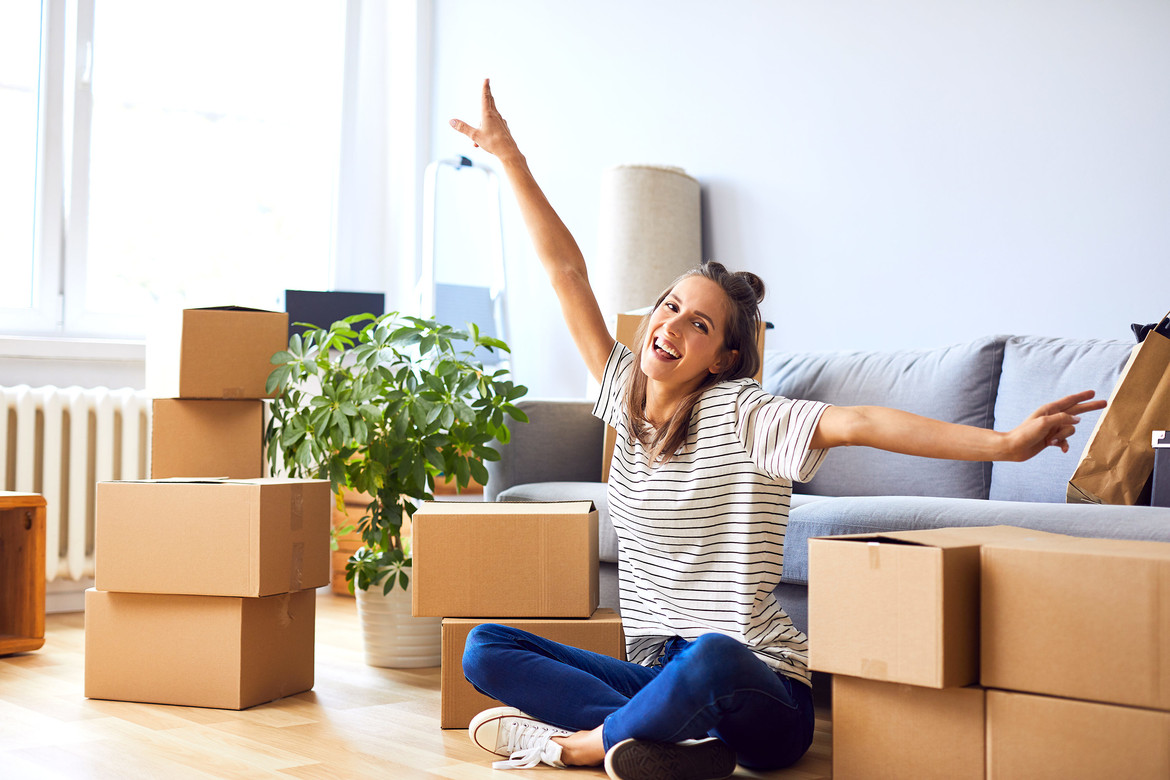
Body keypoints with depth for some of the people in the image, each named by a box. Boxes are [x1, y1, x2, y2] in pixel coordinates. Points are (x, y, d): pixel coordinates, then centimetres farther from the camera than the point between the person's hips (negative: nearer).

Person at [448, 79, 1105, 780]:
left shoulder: (736, 414, -11)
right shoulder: (628, 395, 5)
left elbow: (857, 423, -24)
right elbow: (567, 270, 6)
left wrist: (1005, 443, -35)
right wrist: (508, 154, 9)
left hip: (758, 693, -6)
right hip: (655, 677, 7)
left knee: (711, 657, -41)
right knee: (487, 649, -6)